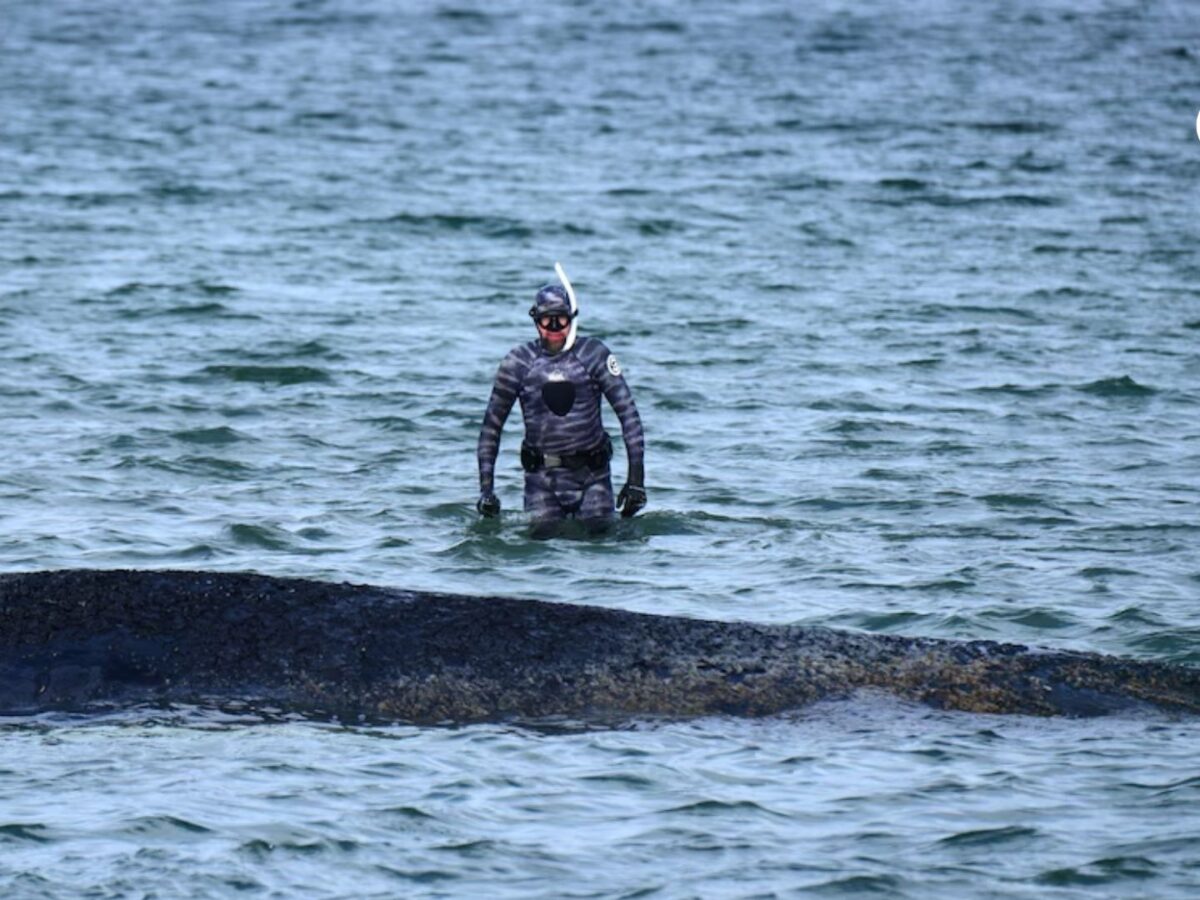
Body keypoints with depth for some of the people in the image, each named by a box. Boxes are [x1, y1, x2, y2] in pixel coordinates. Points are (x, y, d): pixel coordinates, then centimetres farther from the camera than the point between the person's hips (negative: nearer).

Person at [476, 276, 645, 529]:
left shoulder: (593, 354, -4)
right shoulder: (519, 362, -1)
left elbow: (628, 413, -4)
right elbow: (492, 425, 5)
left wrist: (636, 476, -10)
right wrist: (486, 486, -2)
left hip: (592, 476, 0)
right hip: (542, 478, 0)